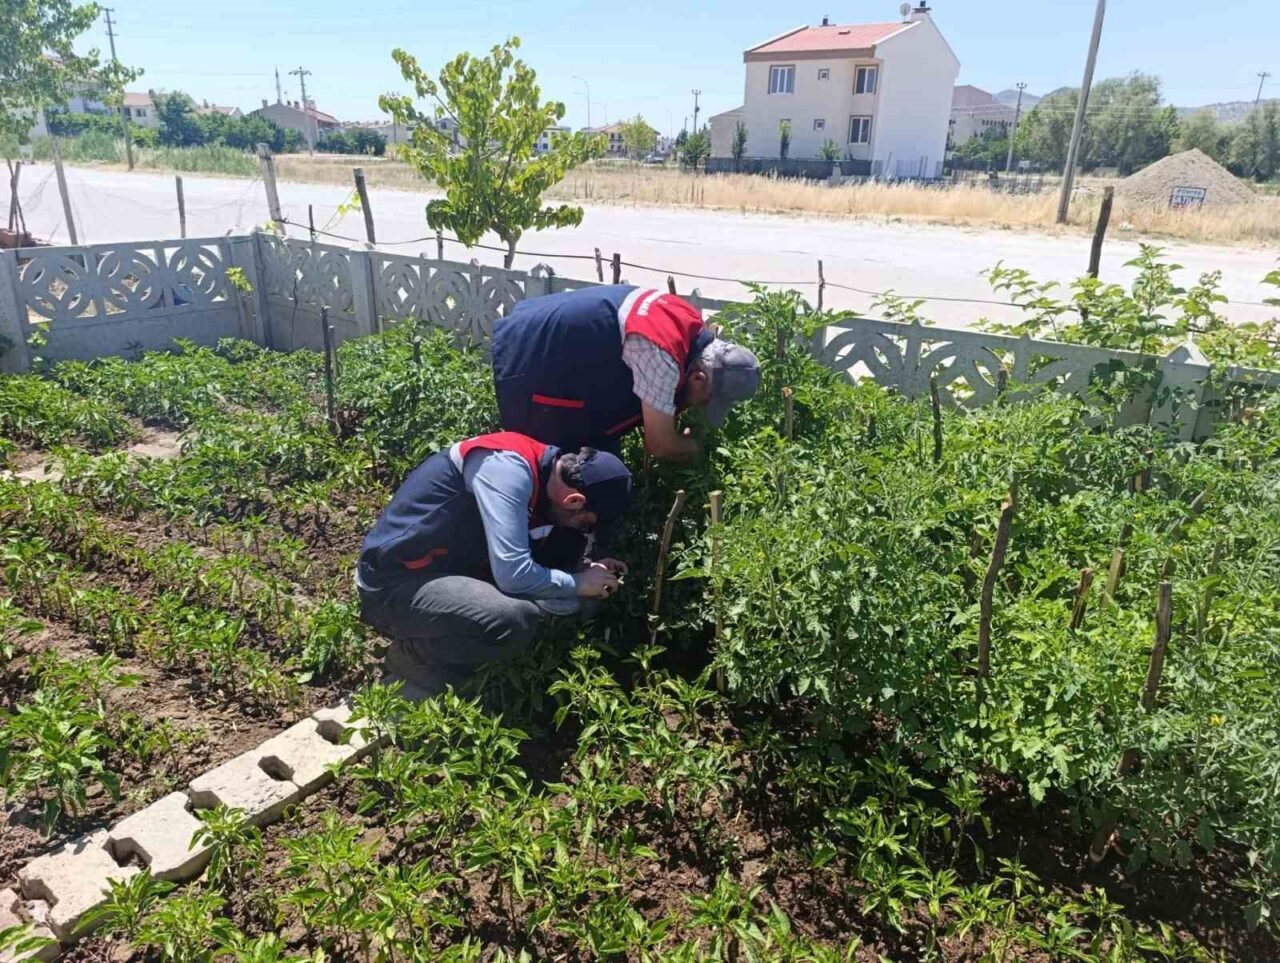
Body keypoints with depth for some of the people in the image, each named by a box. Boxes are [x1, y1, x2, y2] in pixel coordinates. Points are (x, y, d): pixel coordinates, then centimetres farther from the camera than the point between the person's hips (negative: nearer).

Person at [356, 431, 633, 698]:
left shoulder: (542, 470, 4)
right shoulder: (507, 467, -24)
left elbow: (520, 557, 19)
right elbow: (514, 575, -29)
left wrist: (585, 568, 7)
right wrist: (577, 583, -12)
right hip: (395, 583, -10)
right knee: (517, 619, -31)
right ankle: (413, 659, -4)